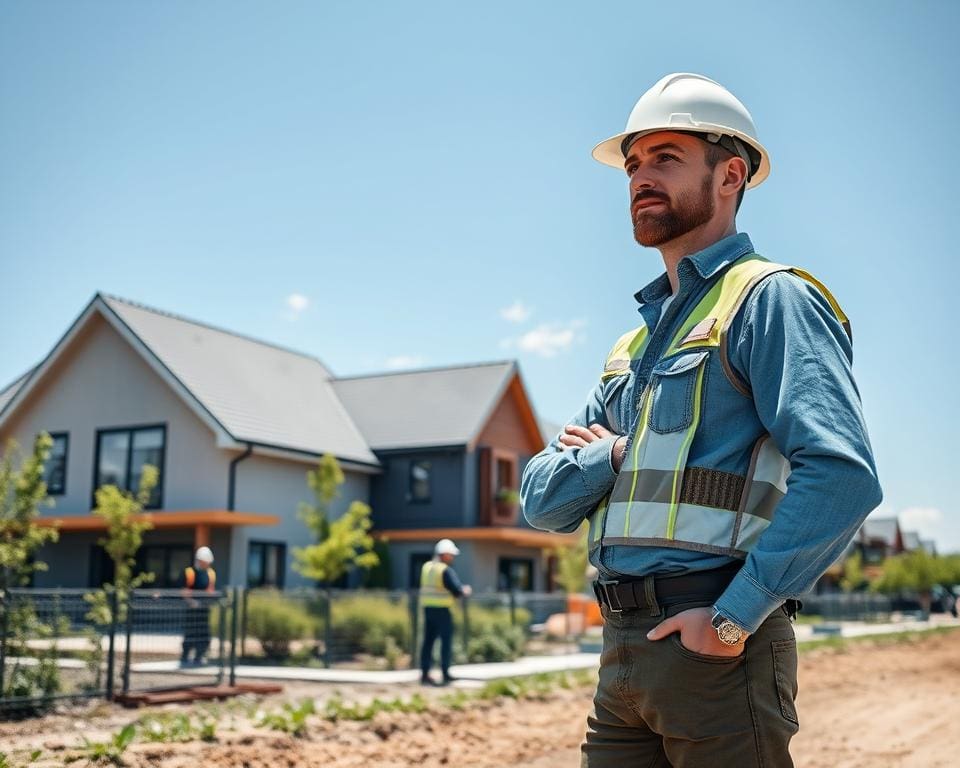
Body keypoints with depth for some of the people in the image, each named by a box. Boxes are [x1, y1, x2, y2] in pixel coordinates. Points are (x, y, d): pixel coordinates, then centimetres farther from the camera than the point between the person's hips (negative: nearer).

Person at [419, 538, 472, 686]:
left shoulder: (426, 567, 7)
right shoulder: (446, 571, -15)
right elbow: (457, 590, -16)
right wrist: (466, 591, 7)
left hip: (428, 608, 7)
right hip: (442, 610, -7)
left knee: (428, 641, 10)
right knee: (446, 641, 3)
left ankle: (424, 674, 10)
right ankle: (445, 674, 4)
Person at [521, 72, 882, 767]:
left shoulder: (769, 300, -5)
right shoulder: (634, 346, 19)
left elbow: (843, 475, -20)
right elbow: (542, 500, 15)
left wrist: (734, 618, -17)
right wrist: (613, 455, -3)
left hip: (715, 654, -7)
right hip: (623, 657, 7)